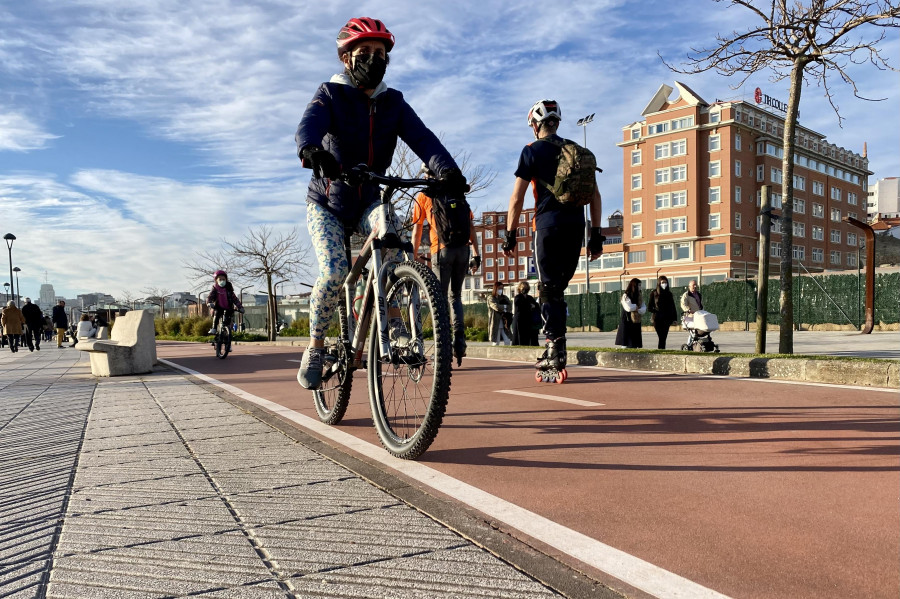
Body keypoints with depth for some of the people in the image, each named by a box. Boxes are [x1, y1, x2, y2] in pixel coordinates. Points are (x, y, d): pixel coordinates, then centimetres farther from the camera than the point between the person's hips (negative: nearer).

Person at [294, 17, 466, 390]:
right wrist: (311, 149, -54)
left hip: (367, 203, 2)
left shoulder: (393, 103, 2)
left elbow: (421, 137, -15)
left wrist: (447, 169, -36)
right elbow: (309, 124, -29)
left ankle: (392, 321, -21)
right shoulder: (330, 95, -7)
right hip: (326, 204, -2)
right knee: (334, 272, -23)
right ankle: (315, 348, 0)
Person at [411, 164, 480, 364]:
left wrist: (415, 255, 13)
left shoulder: (423, 196, 11)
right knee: (455, 295, 16)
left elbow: (417, 229, 7)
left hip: (442, 249, -3)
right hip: (463, 249, 4)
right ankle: (459, 336, -2)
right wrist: (476, 254, 14)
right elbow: (471, 226, 14)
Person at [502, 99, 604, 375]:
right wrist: (596, 234, 15)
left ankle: (556, 352, -6)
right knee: (558, 289, 14)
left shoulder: (532, 150, 2)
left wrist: (510, 234, 2)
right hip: (576, 226, 5)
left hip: (549, 224, -5)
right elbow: (595, 195, 12)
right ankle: (554, 344, 15)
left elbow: (517, 198, -3)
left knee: (549, 289, -2)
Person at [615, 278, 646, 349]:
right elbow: (628, 307, -19)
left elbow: (644, 308, 5)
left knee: (635, 344, 3)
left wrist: (637, 310, -15)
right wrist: (637, 306, -2)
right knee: (626, 344, -8)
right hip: (627, 321, -6)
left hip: (636, 322, 6)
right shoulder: (625, 296, -6)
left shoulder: (638, 296, 15)